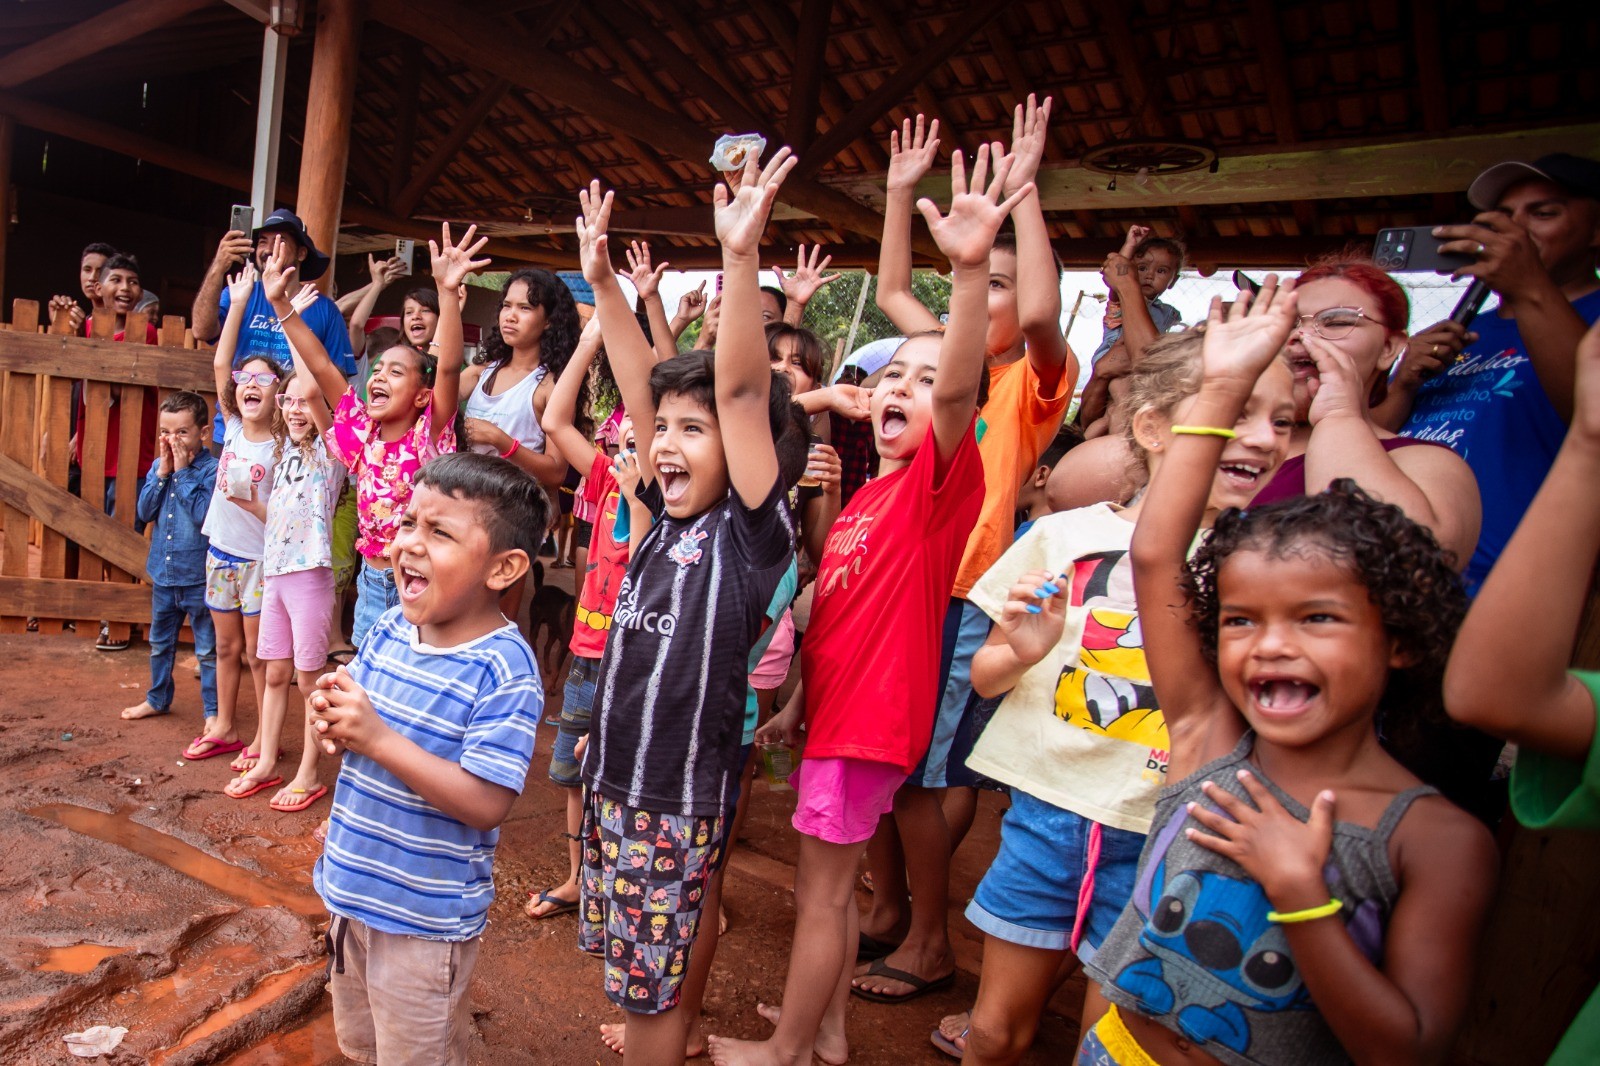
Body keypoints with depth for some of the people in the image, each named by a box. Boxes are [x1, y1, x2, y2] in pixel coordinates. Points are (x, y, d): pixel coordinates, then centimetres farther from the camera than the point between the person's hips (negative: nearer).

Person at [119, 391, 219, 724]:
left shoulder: (212, 469, -13)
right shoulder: (158, 466, 4)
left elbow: (203, 514, -24)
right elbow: (145, 512, -1)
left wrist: (182, 471, -19)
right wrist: (163, 472, -10)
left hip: (198, 576, -6)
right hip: (162, 572, 7)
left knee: (207, 649, 4)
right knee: (159, 643, 23)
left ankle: (213, 710, 15)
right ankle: (158, 699, 40)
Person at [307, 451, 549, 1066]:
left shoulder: (504, 671, -26)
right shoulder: (389, 629, -4)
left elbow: (486, 805, -29)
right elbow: (359, 726, 10)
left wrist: (376, 738, -30)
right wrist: (333, 718, -14)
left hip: (426, 915, -7)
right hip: (352, 884, 7)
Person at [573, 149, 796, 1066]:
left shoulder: (752, 528, -13)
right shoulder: (667, 517, 4)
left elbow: (741, 389, -25)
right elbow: (639, 386, 4)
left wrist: (743, 256, -31)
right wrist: (603, 281, 2)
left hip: (681, 794, -7)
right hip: (613, 775, 7)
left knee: (655, 988, 9)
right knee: (631, 969, 21)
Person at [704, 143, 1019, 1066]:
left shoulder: (942, 477, -13)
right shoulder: (868, 494, 10)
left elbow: (961, 386, -34)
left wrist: (971, 268, -47)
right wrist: (797, 702, 18)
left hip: (873, 714, -8)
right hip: (836, 707, 8)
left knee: (823, 888, 8)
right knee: (832, 884, 21)